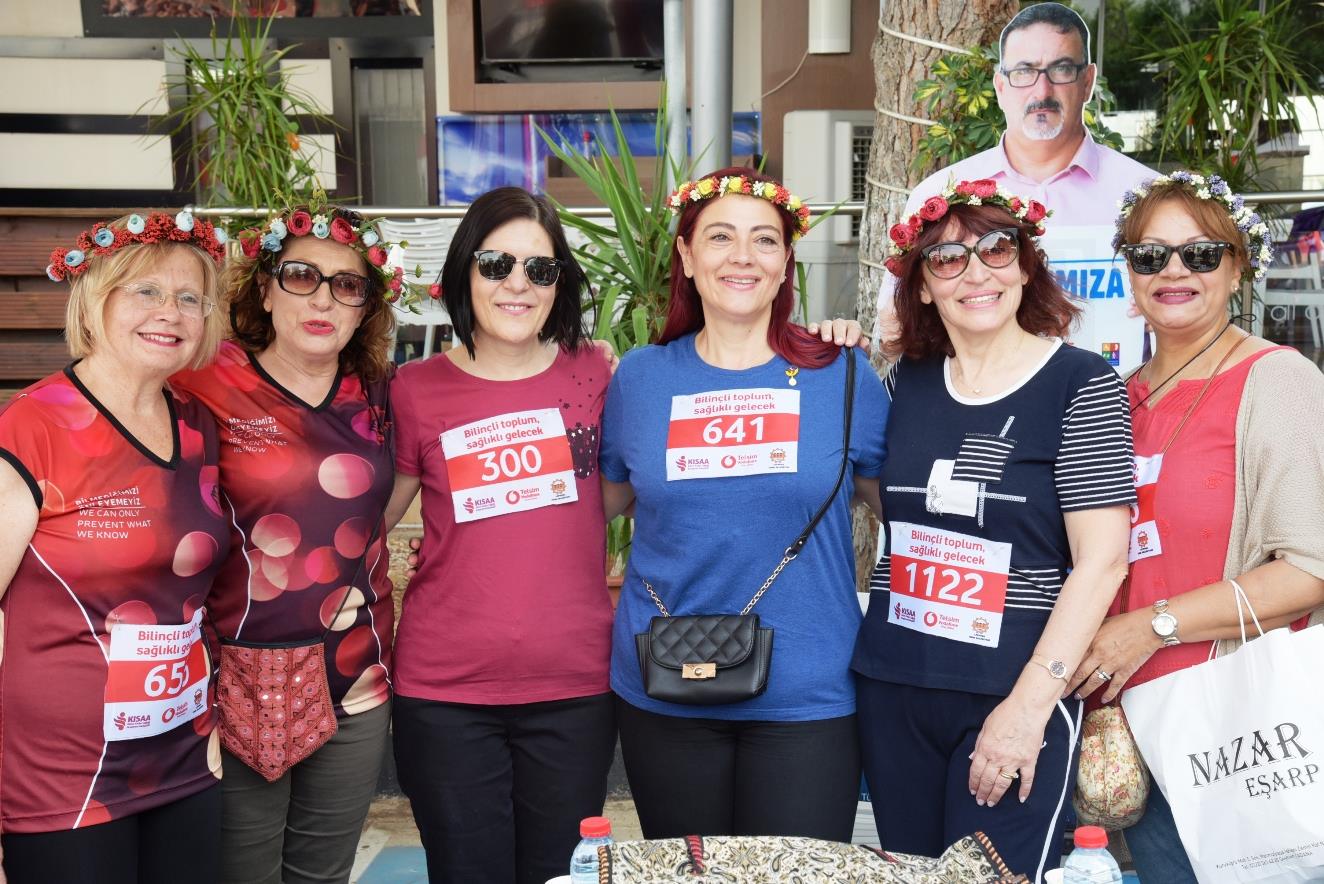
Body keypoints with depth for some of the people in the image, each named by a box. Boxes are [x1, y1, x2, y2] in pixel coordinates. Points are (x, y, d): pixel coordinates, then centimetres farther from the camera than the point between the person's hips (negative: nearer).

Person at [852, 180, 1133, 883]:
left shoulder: (1081, 384, -8)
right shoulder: (906, 382, 6)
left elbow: (1102, 559, -13)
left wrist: (1030, 703, -18)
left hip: (1015, 694, -5)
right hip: (893, 687, 5)